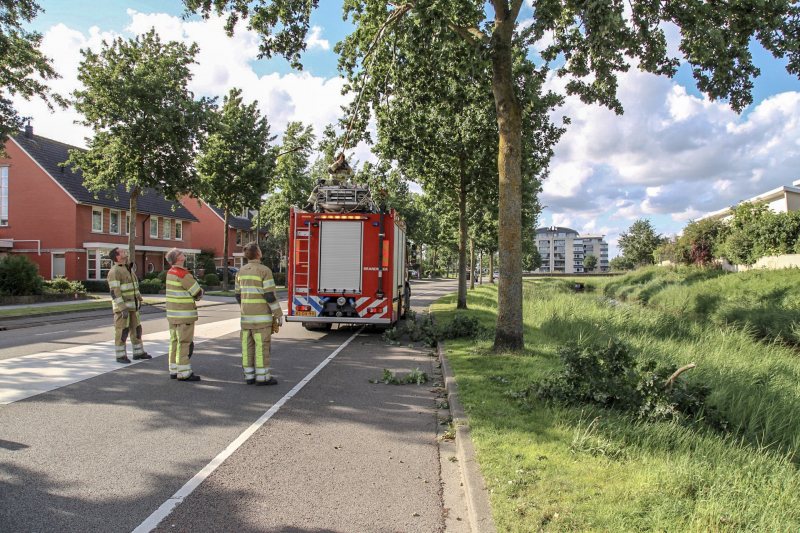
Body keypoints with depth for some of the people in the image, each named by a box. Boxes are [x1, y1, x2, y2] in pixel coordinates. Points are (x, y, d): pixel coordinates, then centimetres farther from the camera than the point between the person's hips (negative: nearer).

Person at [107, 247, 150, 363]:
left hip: (133, 306, 8)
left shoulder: (128, 268, 13)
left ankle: (138, 353, 20)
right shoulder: (114, 271, -15)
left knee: (136, 329, 11)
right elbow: (114, 292, -20)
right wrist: (122, 308, -24)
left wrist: (139, 299, 21)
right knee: (122, 331, -2)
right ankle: (120, 356, 7)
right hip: (121, 306, -8)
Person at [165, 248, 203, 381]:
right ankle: (184, 373, 0)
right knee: (185, 343, -4)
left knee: (175, 341, 14)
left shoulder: (170, 273, 11)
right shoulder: (184, 275, -18)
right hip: (184, 315, -9)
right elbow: (198, 293, -12)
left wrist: (197, 293, 1)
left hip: (172, 314, 9)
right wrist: (200, 292, 9)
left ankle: (174, 370, 22)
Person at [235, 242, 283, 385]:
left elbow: (238, 295, 14)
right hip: (261, 315, -6)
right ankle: (262, 377, 1)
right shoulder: (264, 271, -12)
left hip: (246, 315, 7)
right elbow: (270, 295, -16)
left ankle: (249, 375, 15)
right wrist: (279, 314, -10)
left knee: (247, 345, 9)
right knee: (262, 345, -2)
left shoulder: (241, 271, 9)